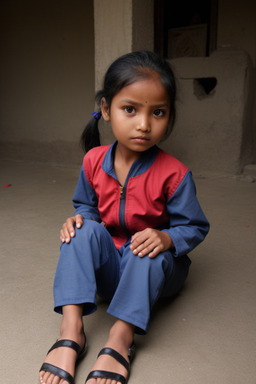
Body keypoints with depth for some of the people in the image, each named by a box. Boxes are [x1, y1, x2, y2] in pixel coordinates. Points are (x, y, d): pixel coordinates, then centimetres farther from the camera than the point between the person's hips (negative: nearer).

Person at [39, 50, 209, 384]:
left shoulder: (174, 174, -19)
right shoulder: (94, 161, -8)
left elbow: (195, 227, -10)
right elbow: (87, 205, 9)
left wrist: (167, 238, -32)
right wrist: (81, 217, -15)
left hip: (156, 269, -2)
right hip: (107, 266, 3)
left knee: (149, 251, -36)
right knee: (85, 230, -27)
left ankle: (120, 339, -33)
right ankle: (71, 329, -33)